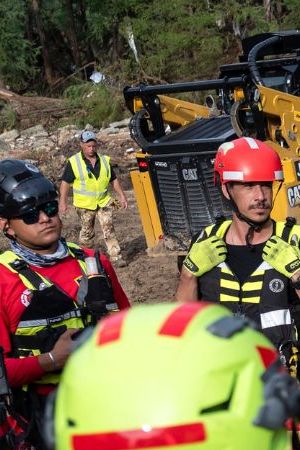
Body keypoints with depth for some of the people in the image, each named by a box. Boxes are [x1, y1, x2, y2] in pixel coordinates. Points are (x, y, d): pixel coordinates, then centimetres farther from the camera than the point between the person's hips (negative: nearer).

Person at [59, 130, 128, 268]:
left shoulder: (105, 160, 6)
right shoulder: (74, 162, -6)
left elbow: (113, 180, 13)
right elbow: (65, 183, -4)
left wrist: (122, 196, 8)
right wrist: (63, 201, -9)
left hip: (103, 202, 2)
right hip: (85, 204, -2)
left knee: (108, 229, -6)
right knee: (87, 232, 9)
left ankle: (116, 256, -6)